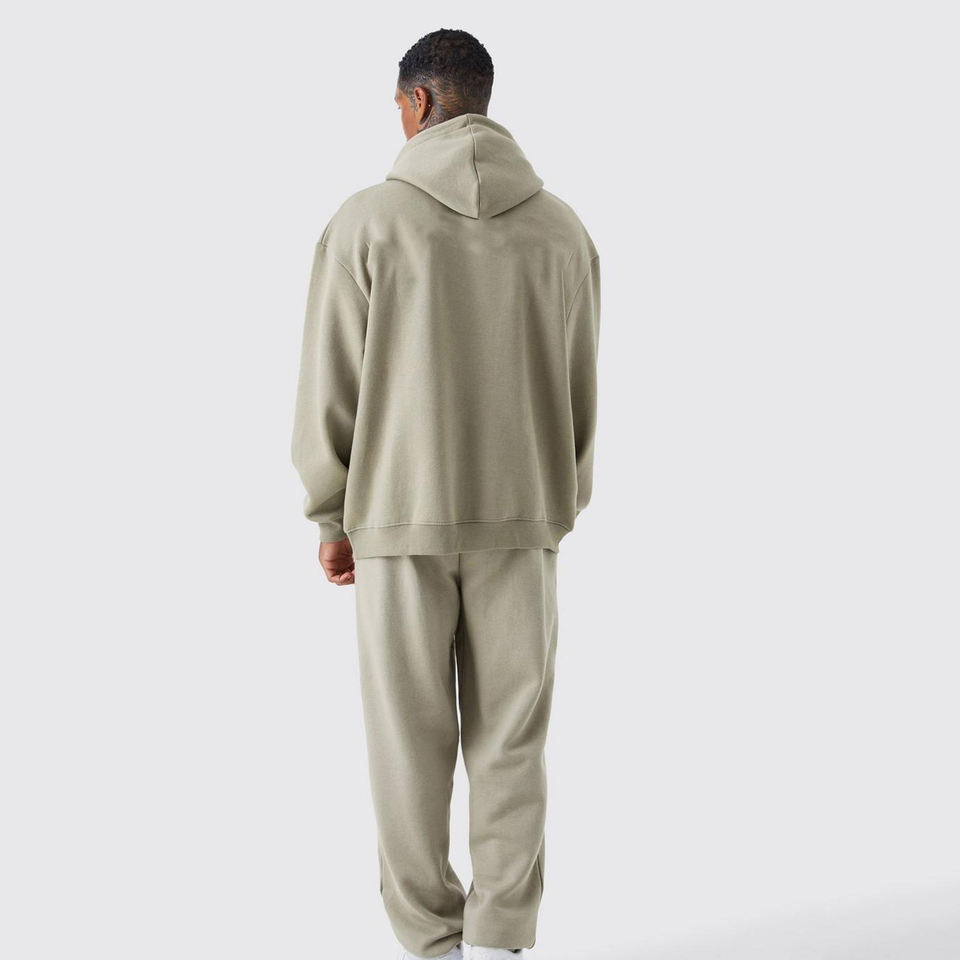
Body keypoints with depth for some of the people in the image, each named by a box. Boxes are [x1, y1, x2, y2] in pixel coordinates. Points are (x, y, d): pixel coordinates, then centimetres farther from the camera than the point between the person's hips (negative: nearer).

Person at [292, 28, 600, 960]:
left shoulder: (367, 220, -7)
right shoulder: (563, 229, 3)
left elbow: (330, 384, -5)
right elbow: (580, 393, 8)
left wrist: (330, 515, 6)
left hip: (398, 516, -2)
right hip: (521, 516, 3)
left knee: (410, 741, 8)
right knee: (509, 742, 9)